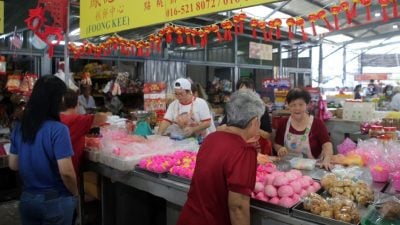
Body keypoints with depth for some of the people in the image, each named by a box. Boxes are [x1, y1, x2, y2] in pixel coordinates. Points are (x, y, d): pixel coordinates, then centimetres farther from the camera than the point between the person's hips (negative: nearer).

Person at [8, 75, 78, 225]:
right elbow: (66, 172, -24)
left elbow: (13, 165, 6)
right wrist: (75, 194, -8)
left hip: (27, 198, 6)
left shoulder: (19, 128, -2)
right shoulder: (58, 129, -22)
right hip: (55, 200, -5)